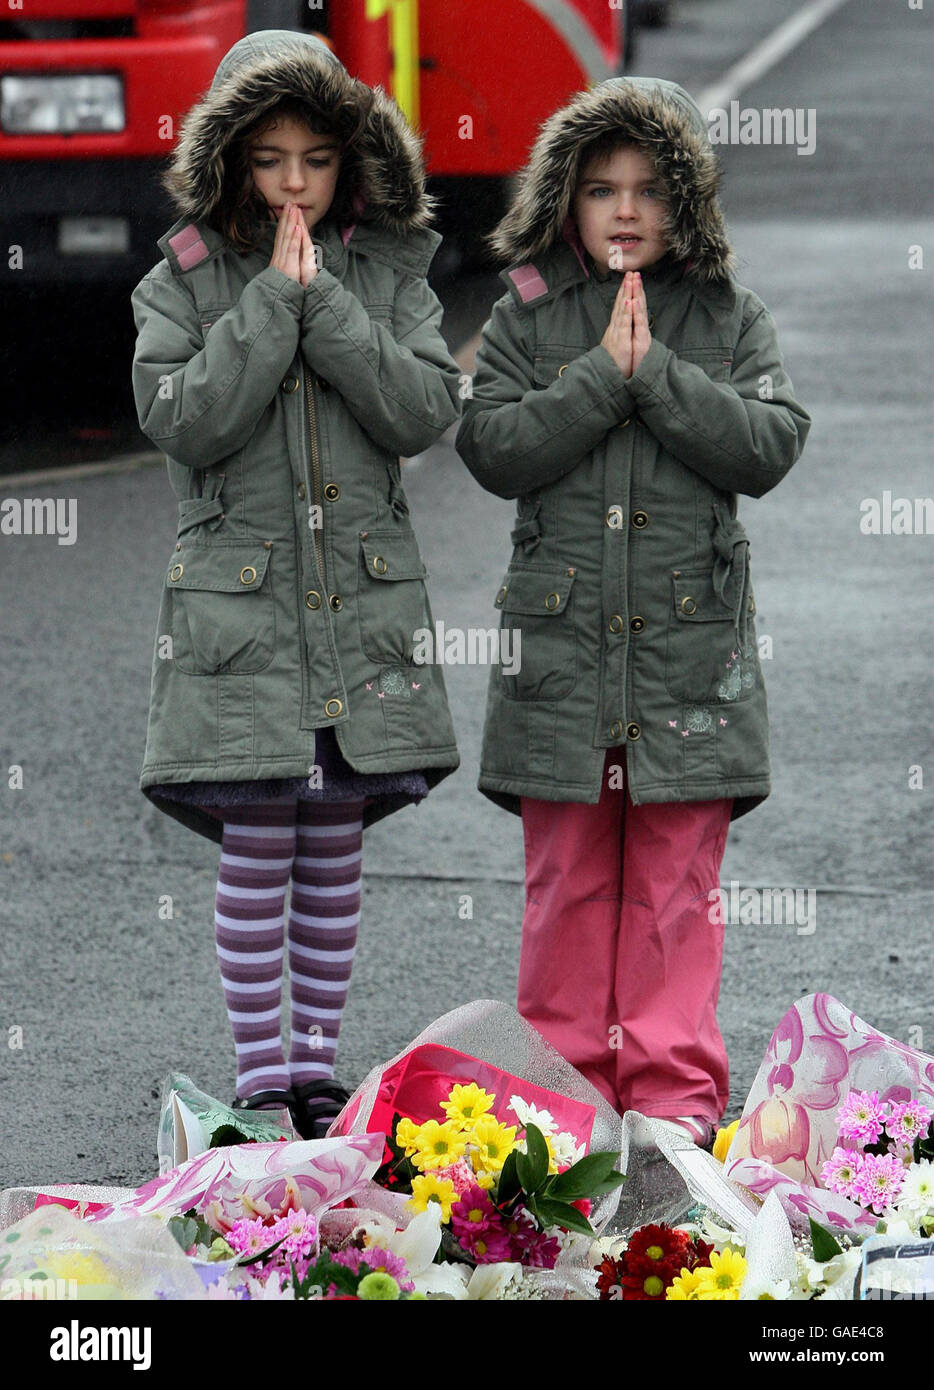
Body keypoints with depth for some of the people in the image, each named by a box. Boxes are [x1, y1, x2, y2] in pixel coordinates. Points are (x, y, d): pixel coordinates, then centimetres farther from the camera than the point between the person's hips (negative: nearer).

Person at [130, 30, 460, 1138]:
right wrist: (274, 295, -14)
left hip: (364, 605, 2)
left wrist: (325, 298, -12)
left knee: (333, 853, 8)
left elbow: (424, 412, -6)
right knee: (255, 853, -4)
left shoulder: (390, 273, 6)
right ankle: (259, 1081, 2)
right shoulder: (181, 284, 1)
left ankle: (317, 1066, 17)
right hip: (238, 606, -2)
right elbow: (185, 420, -13)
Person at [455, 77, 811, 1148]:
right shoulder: (528, 316, 6)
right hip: (561, 640, 0)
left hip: (691, 647, 0)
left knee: (676, 882, 2)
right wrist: (603, 373, -13)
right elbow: (492, 448, -5)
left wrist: (656, 370, -12)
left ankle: (673, 1090, 6)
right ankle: (568, 1077, 14)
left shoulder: (731, 319, 7)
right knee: (568, 878, 5)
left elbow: (768, 445, -5)